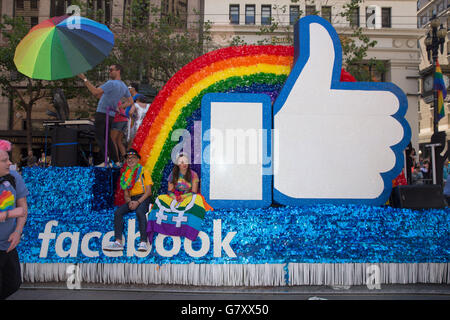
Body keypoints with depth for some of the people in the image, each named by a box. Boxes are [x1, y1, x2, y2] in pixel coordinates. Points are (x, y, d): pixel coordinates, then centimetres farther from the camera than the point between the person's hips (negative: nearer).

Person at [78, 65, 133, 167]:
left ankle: (106, 161, -13)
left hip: (102, 113, -8)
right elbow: (130, 101, 16)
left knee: (99, 137, -5)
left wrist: (84, 79, -21)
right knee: (107, 138, 16)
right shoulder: (124, 86, 10)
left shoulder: (111, 83, -17)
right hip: (111, 115, 8)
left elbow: (95, 92, -24)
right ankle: (116, 161, 13)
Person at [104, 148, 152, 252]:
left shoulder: (144, 171, 3)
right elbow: (126, 193, 15)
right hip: (132, 200, 5)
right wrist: (129, 202, -8)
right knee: (117, 212, -19)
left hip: (143, 199, -5)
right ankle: (118, 242, -24)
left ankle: (143, 242, -40)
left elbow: (148, 191, -5)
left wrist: (138, 202, -18)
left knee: (139, 212, -35)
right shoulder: (125, 175, 18)